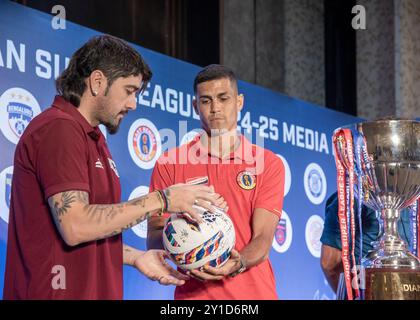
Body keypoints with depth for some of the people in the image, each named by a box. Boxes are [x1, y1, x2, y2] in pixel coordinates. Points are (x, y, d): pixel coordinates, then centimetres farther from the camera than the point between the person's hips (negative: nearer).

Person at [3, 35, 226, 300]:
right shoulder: (59, 129, -13)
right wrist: (160, 200, -18)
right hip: (60, 292, -9)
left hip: (96, 291, 9)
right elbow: (75, 226, -23)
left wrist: (135, 257, 6)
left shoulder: (92, 138, 17)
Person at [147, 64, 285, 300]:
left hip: (255, 291, 0)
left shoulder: (268, 163, 4)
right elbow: (153, 241, 1)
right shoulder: (170, 163, 4)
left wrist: (238, 264, -24)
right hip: (194, 293, 0)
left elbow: (263, 238, -5)